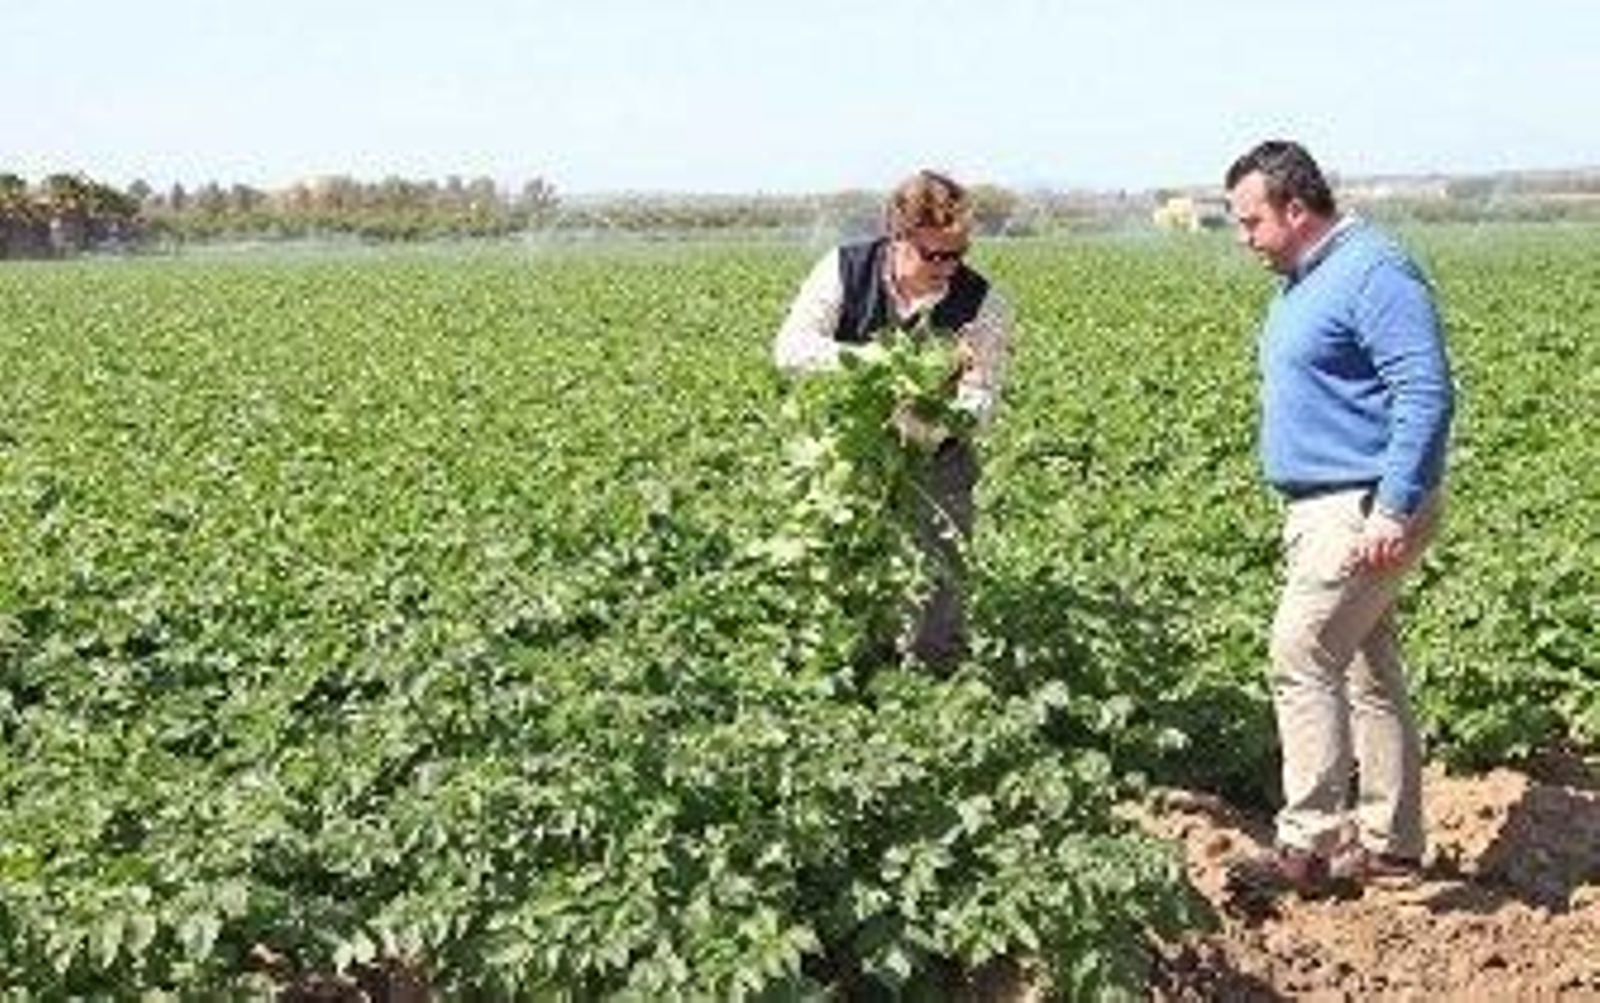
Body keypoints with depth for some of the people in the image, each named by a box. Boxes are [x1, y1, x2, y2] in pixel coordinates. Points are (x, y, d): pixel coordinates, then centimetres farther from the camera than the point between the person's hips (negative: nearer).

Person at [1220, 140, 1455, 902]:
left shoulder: (1373, 273, -15)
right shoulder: (1302, 284, 17)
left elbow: (1426, 395, -22)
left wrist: (1393, 511, -26)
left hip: (1367, 507, -10)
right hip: (1323, 509, 10)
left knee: (1302, 656, -12)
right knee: (1369, 672, 13)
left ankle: (1311, 842, -3)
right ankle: (1390, 844, 23)